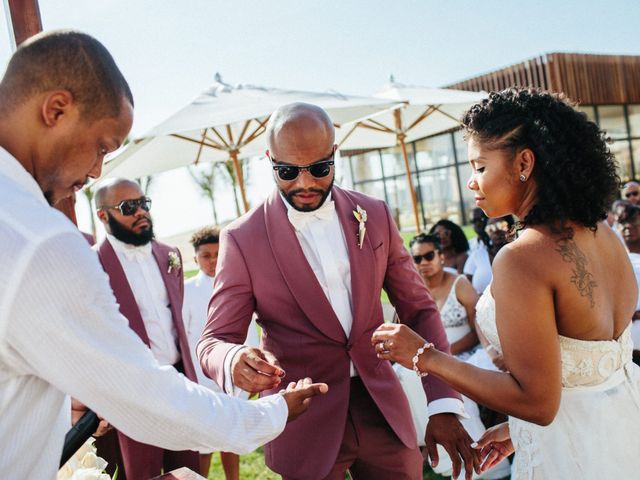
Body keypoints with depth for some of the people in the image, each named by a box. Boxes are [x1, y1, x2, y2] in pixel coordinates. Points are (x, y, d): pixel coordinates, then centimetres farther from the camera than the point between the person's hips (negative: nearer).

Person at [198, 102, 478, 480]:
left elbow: (420, 310, 3)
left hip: (385, 412, 3)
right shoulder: (243, 239, -10)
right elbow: (215, 341, -8)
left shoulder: (375, 216, -1)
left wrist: (444, 403, -6)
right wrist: (236, 362, -32)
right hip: (305, 426, -2)